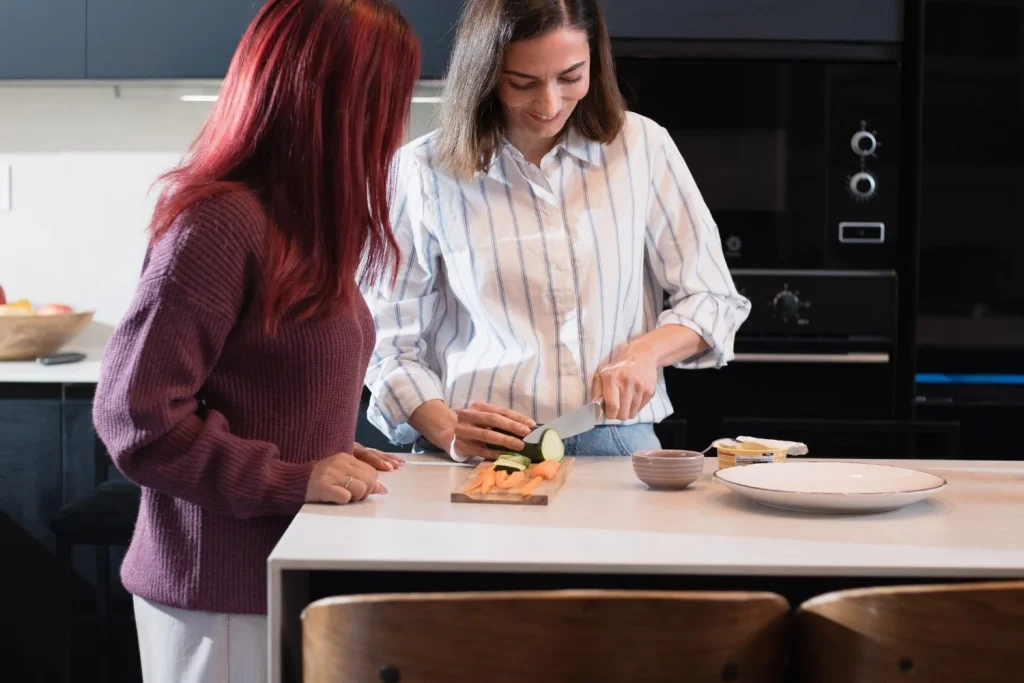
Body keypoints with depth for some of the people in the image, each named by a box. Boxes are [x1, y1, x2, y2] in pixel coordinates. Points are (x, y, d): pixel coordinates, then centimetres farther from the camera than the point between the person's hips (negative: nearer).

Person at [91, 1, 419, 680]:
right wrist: (294, 479, -20)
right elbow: (135, 415, -20)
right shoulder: (221, 223, -19)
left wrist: (333, 457, 1)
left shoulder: (299, 217, 8)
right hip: (224, 598, -8)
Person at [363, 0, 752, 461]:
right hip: (482, 458, 1)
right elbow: (390, 343, 1)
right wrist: (449, 432, -16)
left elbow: (712, 298, 12)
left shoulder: (642, 146, 5)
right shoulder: (423, 172, -1)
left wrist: (648, 350, -7)